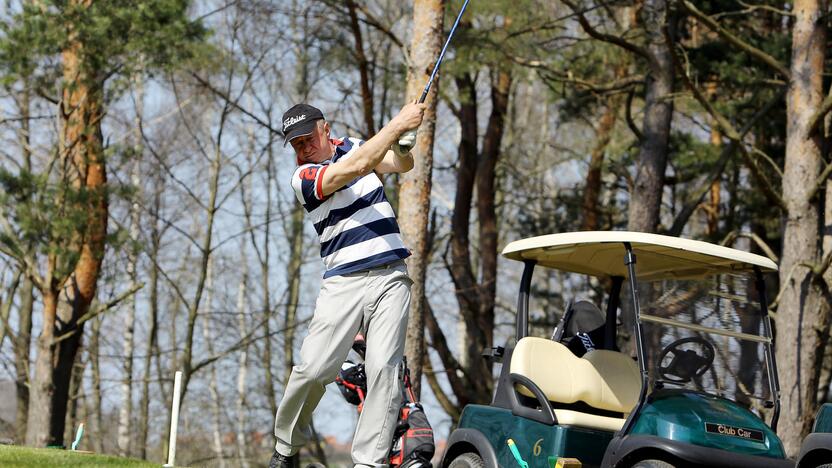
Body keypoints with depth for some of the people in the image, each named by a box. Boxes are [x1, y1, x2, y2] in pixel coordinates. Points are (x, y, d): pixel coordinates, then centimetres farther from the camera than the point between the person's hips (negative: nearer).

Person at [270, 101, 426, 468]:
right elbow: (356, 168, -18)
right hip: (344, 283, -3)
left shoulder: (351, 146, 13)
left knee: (383, 370, -12)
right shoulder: (302, 178, -4)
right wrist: (398, 124, -19)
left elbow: (401, 164, 6)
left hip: (391, 279, 3)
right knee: (312, 369, -13)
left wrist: (402, 146, -16)